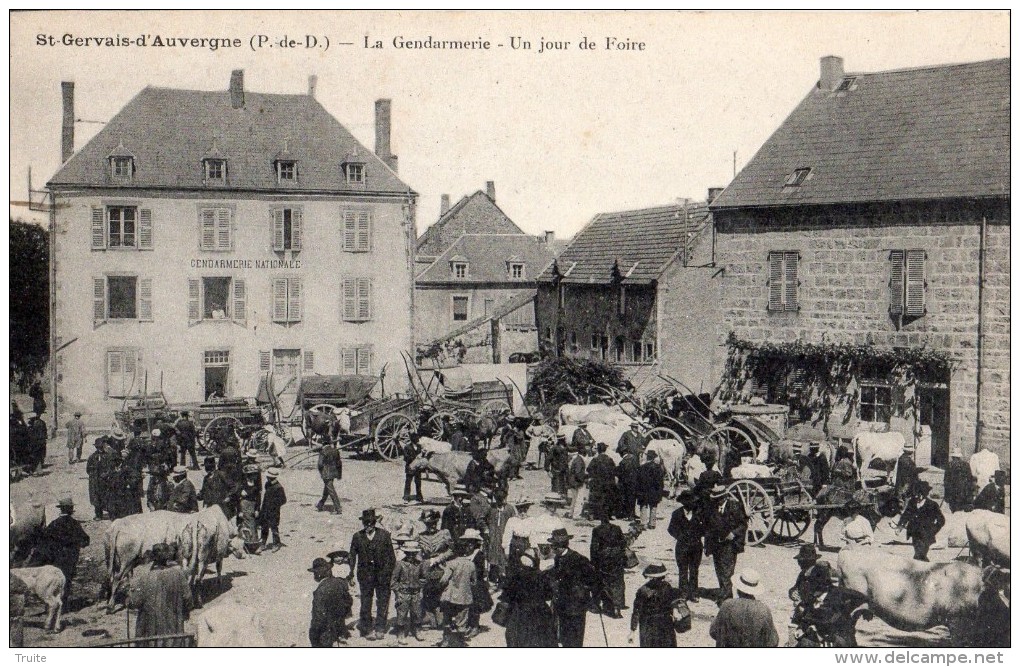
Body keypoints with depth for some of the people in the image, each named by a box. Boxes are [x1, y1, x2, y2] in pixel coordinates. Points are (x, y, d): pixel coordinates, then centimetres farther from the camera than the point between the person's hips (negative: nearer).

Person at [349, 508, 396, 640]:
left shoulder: (384, 535, -1)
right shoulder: (357, 537, 1)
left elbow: (391, 556, 3)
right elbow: (352, 557, 5)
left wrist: (393, 573, 1)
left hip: (383, 575, 0)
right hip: (365, 576, 0)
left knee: (383, 603, 5)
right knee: (366, 603, 4)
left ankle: (380, 629, 18)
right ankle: (367, 629, 15)